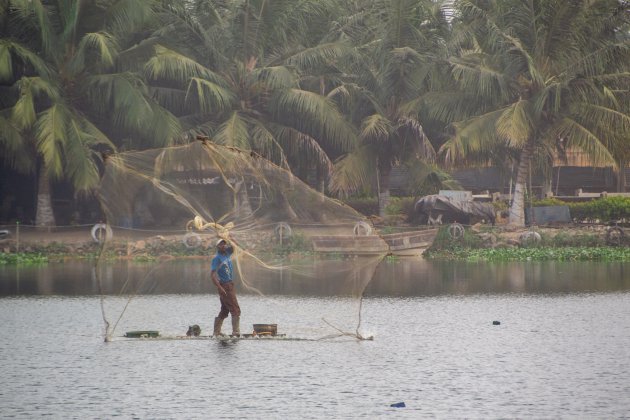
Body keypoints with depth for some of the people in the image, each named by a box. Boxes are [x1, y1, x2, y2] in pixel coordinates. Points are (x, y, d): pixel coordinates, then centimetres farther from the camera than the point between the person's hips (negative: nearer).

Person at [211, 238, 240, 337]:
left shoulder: (227, 254, 11)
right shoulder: (217, 258, -12)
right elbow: (212, 274, -18)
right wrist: (220, 288, -25)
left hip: (230, 285, 9)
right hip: (224, 286, -9)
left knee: (224, 311, 12)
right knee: (236, 310, -11)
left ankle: (216, 332, 16)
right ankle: (236, 332, -11)